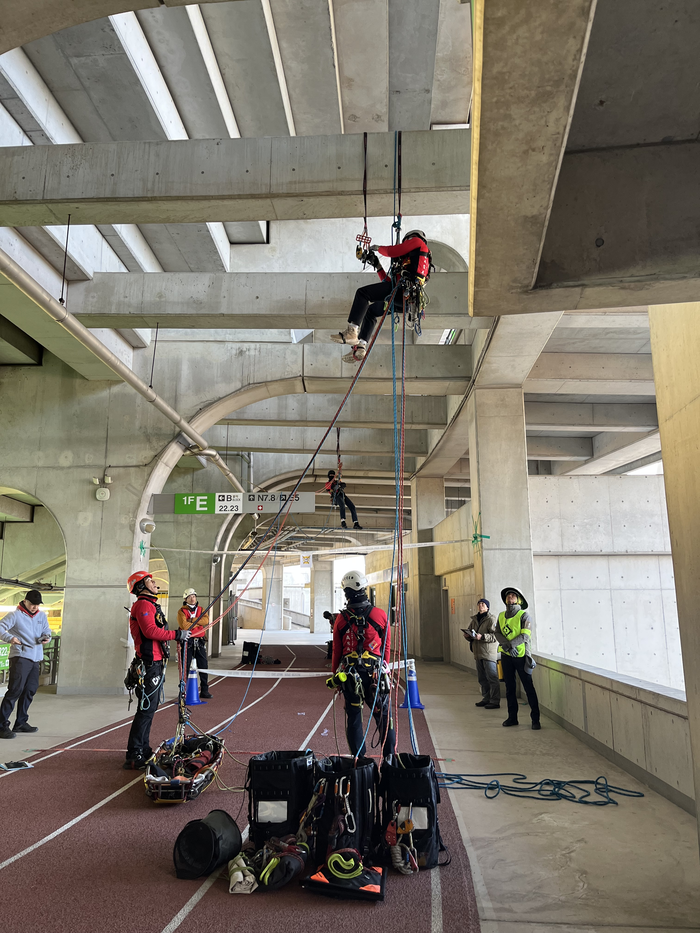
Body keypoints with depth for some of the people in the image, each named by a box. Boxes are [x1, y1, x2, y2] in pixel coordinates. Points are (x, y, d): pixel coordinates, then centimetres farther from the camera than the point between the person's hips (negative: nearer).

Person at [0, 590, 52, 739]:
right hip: (20, 657, -7)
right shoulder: (15, 615, -5)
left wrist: (46, 637, -3)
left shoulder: (42, 616, 14)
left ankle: (21, 722, 24)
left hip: (36, 658, 7)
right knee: (15, 690, -13)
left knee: (30, 690, 12)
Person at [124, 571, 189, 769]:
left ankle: (144, 750, 24)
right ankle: (134, 756, -7)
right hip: (150, 664, -11)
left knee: (150, 708, 15)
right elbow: (150, 631, -24)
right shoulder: (143, 605, -11)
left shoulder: (150, 605, 23)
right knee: (146, 708, -10)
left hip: (155, 663, 11)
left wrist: (179, 636, 11)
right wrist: (176, 634, -20)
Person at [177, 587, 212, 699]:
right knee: (186, 667, 2)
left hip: (200, 641, 4)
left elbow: (206, 620, -7)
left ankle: (204, 691, 12)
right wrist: (198, 623, -8)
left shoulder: (201, 609, 13)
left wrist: (192, 620, -15)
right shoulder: (182, 611, 0)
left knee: (203, 666, 4)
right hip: (187, 641, -4)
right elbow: (184, 625, -16)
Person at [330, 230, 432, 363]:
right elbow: (389, 282, 32)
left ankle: (351, 331, -24)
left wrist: (378, 248, 21)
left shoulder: (417, 241, 16)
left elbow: (392, 251, 1)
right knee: (370, 311, 21)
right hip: (404, 298, 10)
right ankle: (360, 348, 12)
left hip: (404, 289, -10)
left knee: (362, 293, -14)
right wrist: (377, 265, 37)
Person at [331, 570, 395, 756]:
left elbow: (336, 651, 4)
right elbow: (386, 647, 5)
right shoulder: (380, 615, -3)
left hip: (349, 673, 0)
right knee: (384, 717, 11)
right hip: (375, 673, 0)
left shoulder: (341, 618, -3)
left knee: (353, 718, 11)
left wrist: (335, 676, 15)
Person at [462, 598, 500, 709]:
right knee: (482, 678, 14)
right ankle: (486, 698, 24)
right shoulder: (475, 619, 16)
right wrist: (468, 636, 1)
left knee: (492, 677, -5)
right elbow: (471, 636, 22)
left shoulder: (491, 619, -8)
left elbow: (495, 636, -17)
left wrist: (482, 637, -26)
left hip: (488, 653, -8)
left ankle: (495, 701, -2)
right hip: (478, 653, 8)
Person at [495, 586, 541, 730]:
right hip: (506, 656, 5)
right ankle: (512, 717, 19)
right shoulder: (501, 616, 8)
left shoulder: (524, 615, -8)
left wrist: (511, 644, -24)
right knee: (509, 687, 10)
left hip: (521, 655, -5)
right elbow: (498, 633, 0)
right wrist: (507, 645, -17)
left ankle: (535, 719, 6)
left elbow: (525, 636, -16)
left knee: (529, 687, 0)